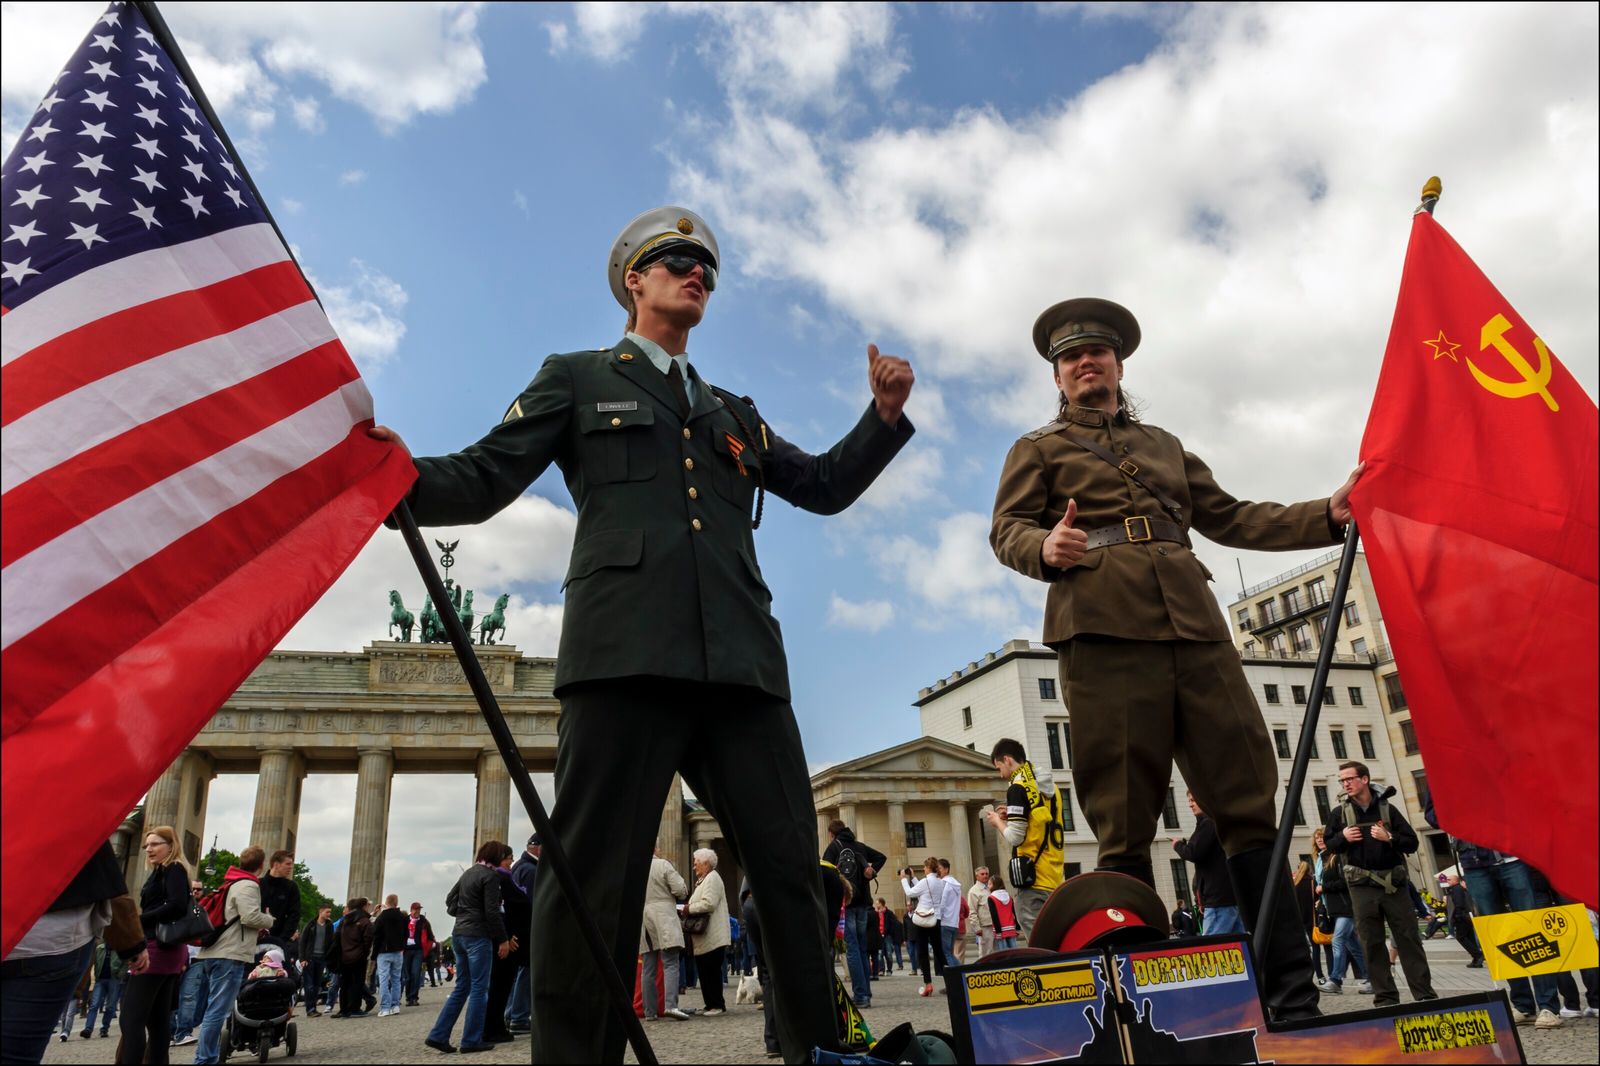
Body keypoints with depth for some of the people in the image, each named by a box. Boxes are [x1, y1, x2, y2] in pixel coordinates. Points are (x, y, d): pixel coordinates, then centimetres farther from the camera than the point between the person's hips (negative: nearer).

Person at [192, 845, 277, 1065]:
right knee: (217, 1011, -8)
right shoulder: (248, 886, -10)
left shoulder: (231, 884, 21)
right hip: (229, 956, -10)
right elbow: (250, 917, -20)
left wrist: (257, 929, 21)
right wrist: (269, 920, -1)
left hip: (211, 953, 10)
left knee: (213, 1010, 15)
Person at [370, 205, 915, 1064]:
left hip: (739, 660, 4)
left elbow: (823, 485, 27)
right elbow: (483, 480, 9)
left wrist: (885, 414, 12)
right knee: (595, 878, -6)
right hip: (626, 648, -4)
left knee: (793, 873, 3)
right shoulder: (577, 379, 19)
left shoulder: (733, 414, 31)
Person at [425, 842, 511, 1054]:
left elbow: (450, 901, 18)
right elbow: (492, 912, -15)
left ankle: (438, 1035, 11)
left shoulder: (468, 872, 13)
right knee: (479, 989, 0)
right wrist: (503, 939, -10)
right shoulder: (491, 876, -11)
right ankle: (471, 1040, 2)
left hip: (459, 934, 8)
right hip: (478, 936, -8)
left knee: (462, 987, 14)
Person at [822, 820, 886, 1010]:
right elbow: (881, 857, 13)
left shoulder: (834, 847, -2)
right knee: (862, 949, 12)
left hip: (844, 903, -5)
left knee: (852, 949, -5)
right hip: (862, 902, 5)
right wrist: (871, 872, 5)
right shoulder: (860, 846, 14)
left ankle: (860, 996, -8)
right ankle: (866, 993, 13)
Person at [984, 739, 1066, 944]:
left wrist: (998, 822, 4)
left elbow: (1015, 837, -14)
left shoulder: (1018, 788, -10)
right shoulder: (1050, 786, 14)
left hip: (1032, 876, -8)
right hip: (1055, 876, 8)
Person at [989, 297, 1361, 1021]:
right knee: (1125, 824, -6)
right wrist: (1045, 548, -17)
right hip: (1103, 629, -4)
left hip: (1192, 623, 4)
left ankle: (1292, 999, 3)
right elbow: (1006, 529, 6)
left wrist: (1327, 515, 17)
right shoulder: (1038, 449, 19)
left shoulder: (1164, 444, 31)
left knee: (1249, 802, -3)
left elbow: (1227, 517, 29)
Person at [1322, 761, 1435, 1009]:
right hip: (1362, 887, 0)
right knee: (1372, 943, 2)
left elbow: (1412, 843, 4)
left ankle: (1425, 994, 8)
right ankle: (1385, 997, 8)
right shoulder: (1339, 812, 6)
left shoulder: (1386, 809, 5)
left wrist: (1389, 838, -13)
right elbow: (1328, 844, 13)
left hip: (1393, 884, 0)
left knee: (1409, 938, 1)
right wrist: (1342, 837, -7)